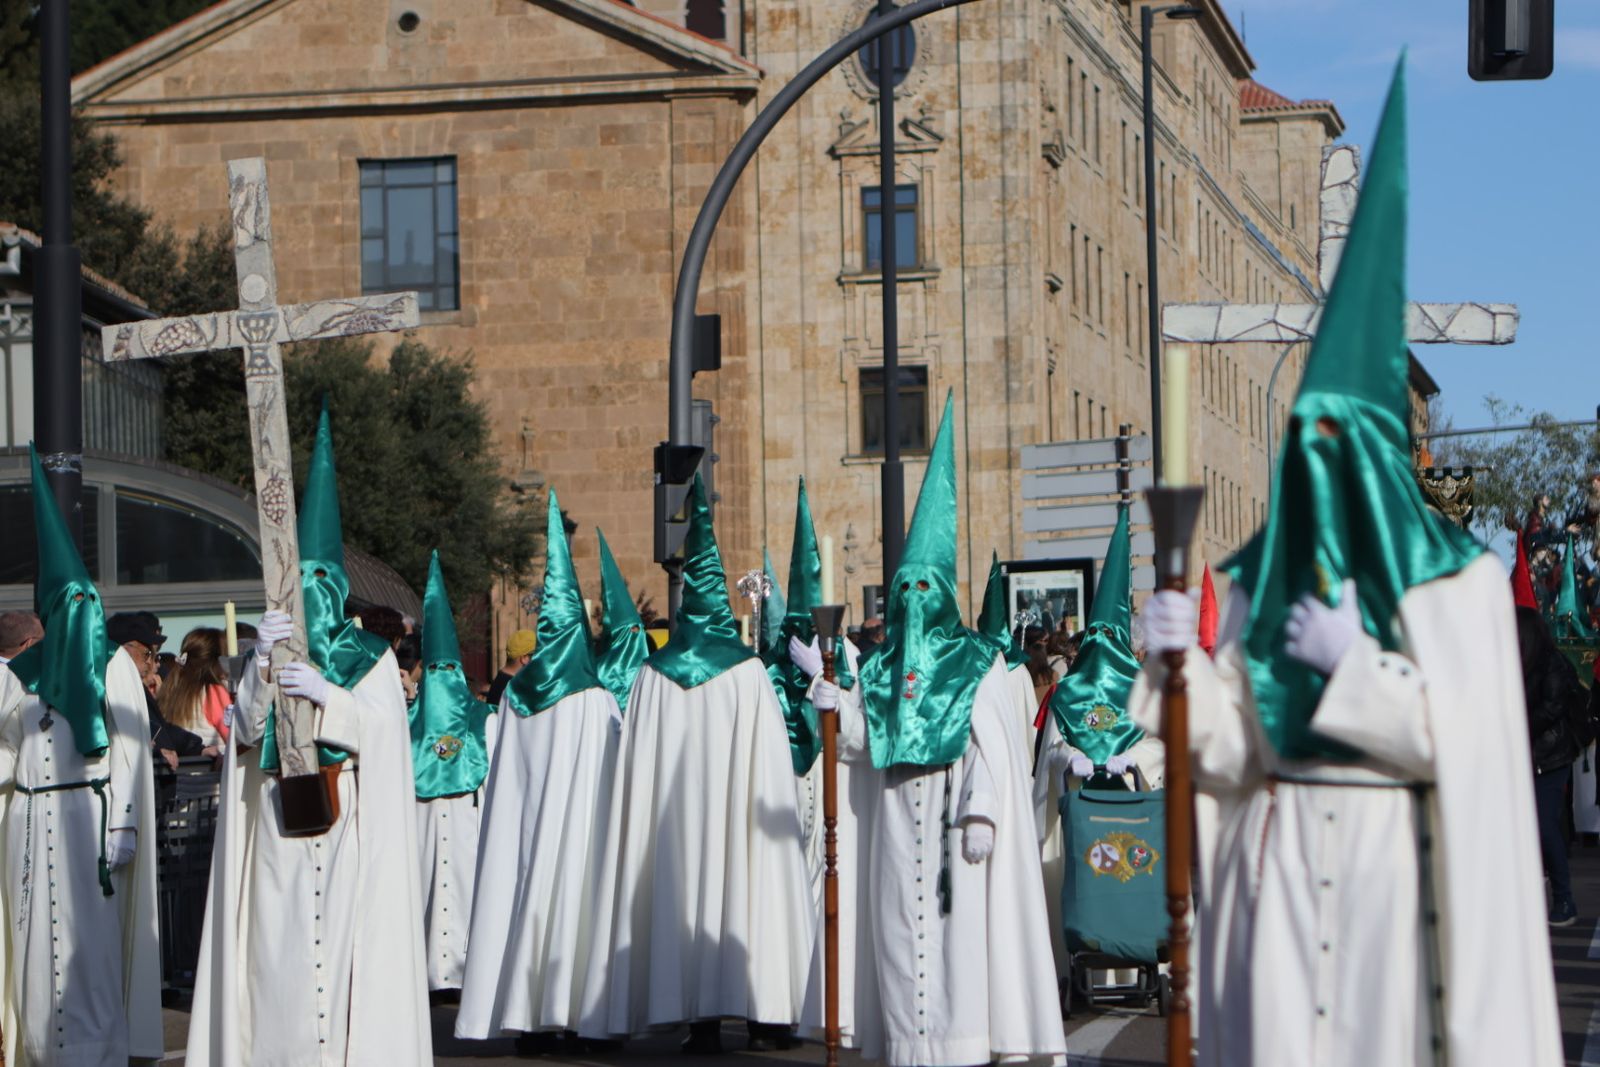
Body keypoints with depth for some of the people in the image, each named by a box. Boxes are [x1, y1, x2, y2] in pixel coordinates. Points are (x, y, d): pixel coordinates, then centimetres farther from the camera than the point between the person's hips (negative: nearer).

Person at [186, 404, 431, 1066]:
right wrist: (261, 665, -15)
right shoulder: (269, 651, 13)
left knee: (348, 942, -10)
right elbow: (247, 729, 0)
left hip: (349, 825, -2)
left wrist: (329, 696, -22)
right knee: (277, 948, -4)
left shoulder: (372, 658, 8)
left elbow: (381, 728, -6)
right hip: (276, 826, 2)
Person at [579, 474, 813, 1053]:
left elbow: (637, 765, 4)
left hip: (671, 819, 2)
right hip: (740, 815, -2)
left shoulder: (654, 675, 2)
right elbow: (772, 761, -3)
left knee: (684, 891, 4)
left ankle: (701, 1021, 2)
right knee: (744, 888, 3)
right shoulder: (750, 671, -3)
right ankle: (758, 1011, 2)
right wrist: (772, 811, 7)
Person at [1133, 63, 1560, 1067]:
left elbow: (1468, 741, -10)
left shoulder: (1456, 578, -4)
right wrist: (1187, 663, -11)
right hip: (1274, 856, 4)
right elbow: (1234, 750, 6)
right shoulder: (1265, 576, 7)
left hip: (1390, 856, -3)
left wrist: (1354, 663, -15)